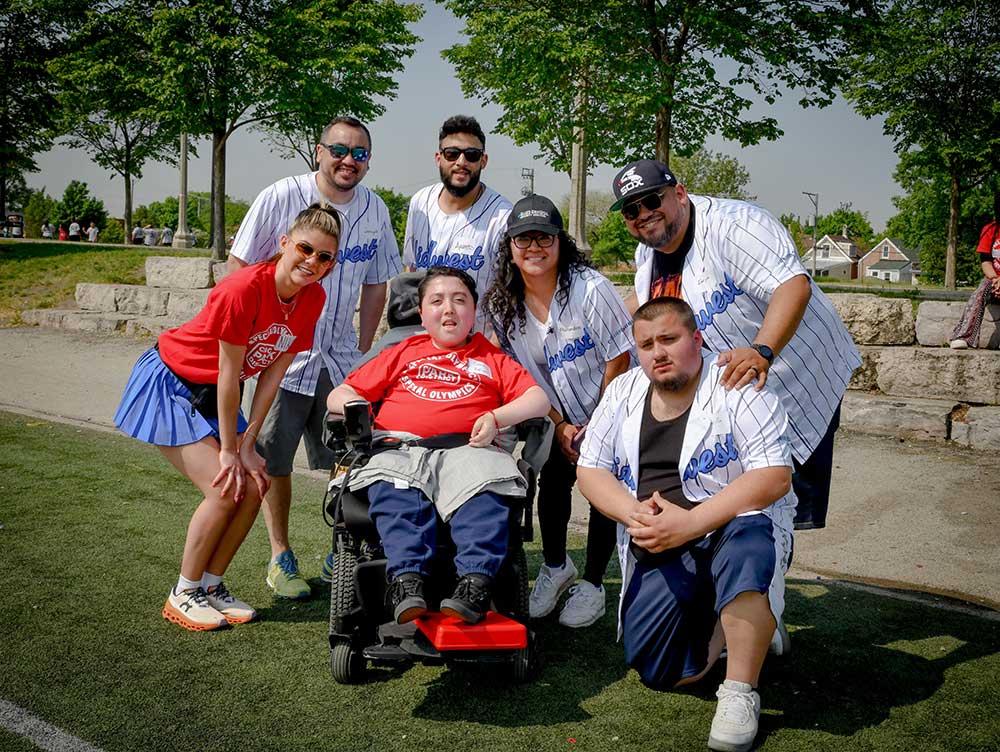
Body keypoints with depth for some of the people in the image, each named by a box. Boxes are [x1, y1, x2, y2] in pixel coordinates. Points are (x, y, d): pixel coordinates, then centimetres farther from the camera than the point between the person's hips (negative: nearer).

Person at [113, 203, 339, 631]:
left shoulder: (312, 299, -11)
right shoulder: (244, 289, -31)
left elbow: (272, 374, -8)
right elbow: (229, 375, -25)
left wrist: (246, 444, -10)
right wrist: (228, 450, -17)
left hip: (213, 395, 7)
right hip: (169, 383, -7)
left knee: (254, 485, -5)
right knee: (225, 489, -15)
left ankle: (211, 584, 14)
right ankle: (182, 595, 3)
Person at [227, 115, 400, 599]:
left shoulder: (374, 210, 3)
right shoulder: (279, 198, -9)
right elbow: (239, 267, -4)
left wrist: (363, 349, 8)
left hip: (341, 357, 3)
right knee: (274, 461, 4)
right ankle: (280, 559, 19)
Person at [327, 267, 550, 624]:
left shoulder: (491, 358, 29)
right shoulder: (403, 353, 32)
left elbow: (539, 399, 15)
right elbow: (337, 395, 29)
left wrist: (496, 418, -4)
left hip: (468, 448, -1)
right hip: (398, 447, 1)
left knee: (483, 497, -35)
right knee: (397, 500, -34)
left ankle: (475, 583, -45)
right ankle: (406, 580, -44)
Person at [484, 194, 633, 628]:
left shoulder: (589, 288, -22)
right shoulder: (502, 306, -8)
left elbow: (619, 358, -18)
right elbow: (524, 378, -1)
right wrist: (560, 428, -7)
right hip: (560, 419, 4)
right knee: (552, 481, 1)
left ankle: (593, 584, 13)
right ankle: (554, 567, 27)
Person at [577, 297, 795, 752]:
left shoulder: (736, 385, -7)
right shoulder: (623, 392, 9)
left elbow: (775, 475, -17)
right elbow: (590, 469, 7)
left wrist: (690, 524, -25)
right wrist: (633, 512, -14)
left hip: (734, 524, -4)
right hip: (658, 552, 4)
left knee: (746, 548, -39)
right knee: (658, 671, -13)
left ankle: (739, 693, -22)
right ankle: (717, 623, 19)